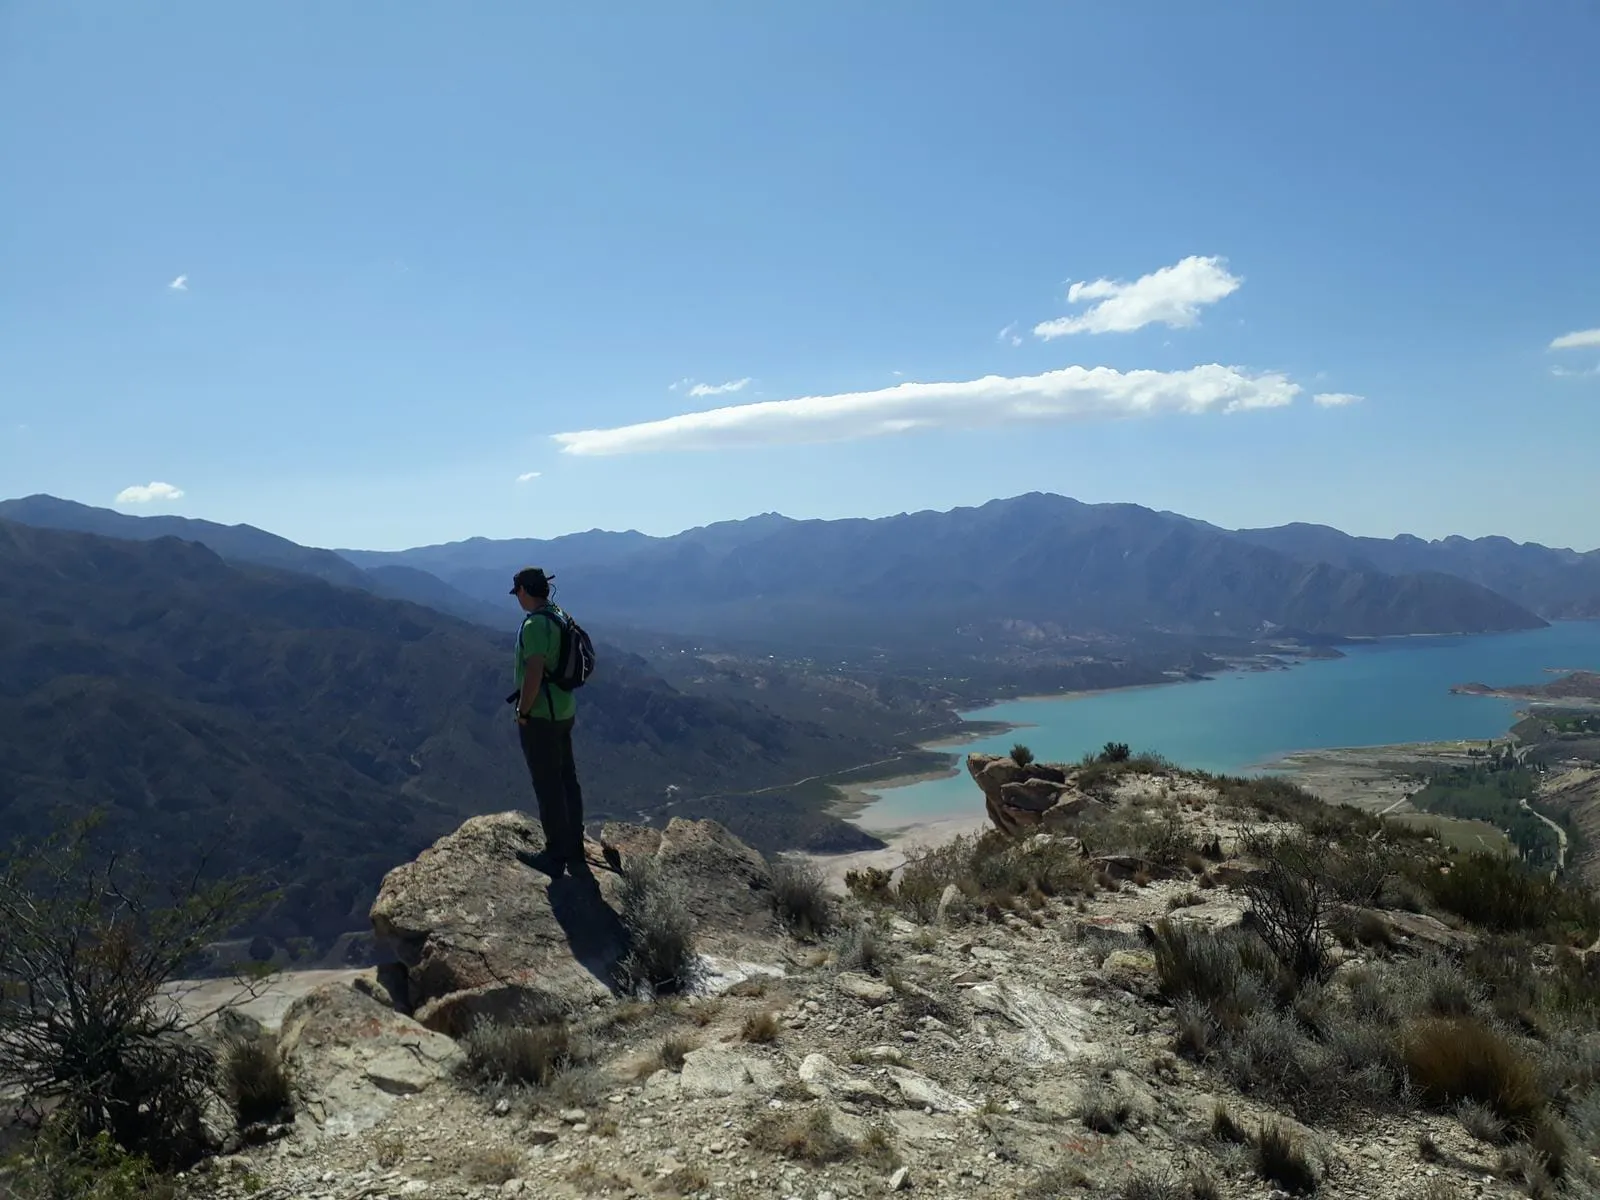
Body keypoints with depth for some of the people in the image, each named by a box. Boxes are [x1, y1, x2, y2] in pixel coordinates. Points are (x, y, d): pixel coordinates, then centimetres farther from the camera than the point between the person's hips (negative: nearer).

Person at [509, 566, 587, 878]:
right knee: (567, 781, 15)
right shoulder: (561, 617, 8)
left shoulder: (535, 624, -21)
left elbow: (533, 674, -26)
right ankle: (575, 852, 25)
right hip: (564, 712, 9)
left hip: (540, 717, -9)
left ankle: (556, 857, 10)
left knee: (548, 786, 0)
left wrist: (522, 712, -14)